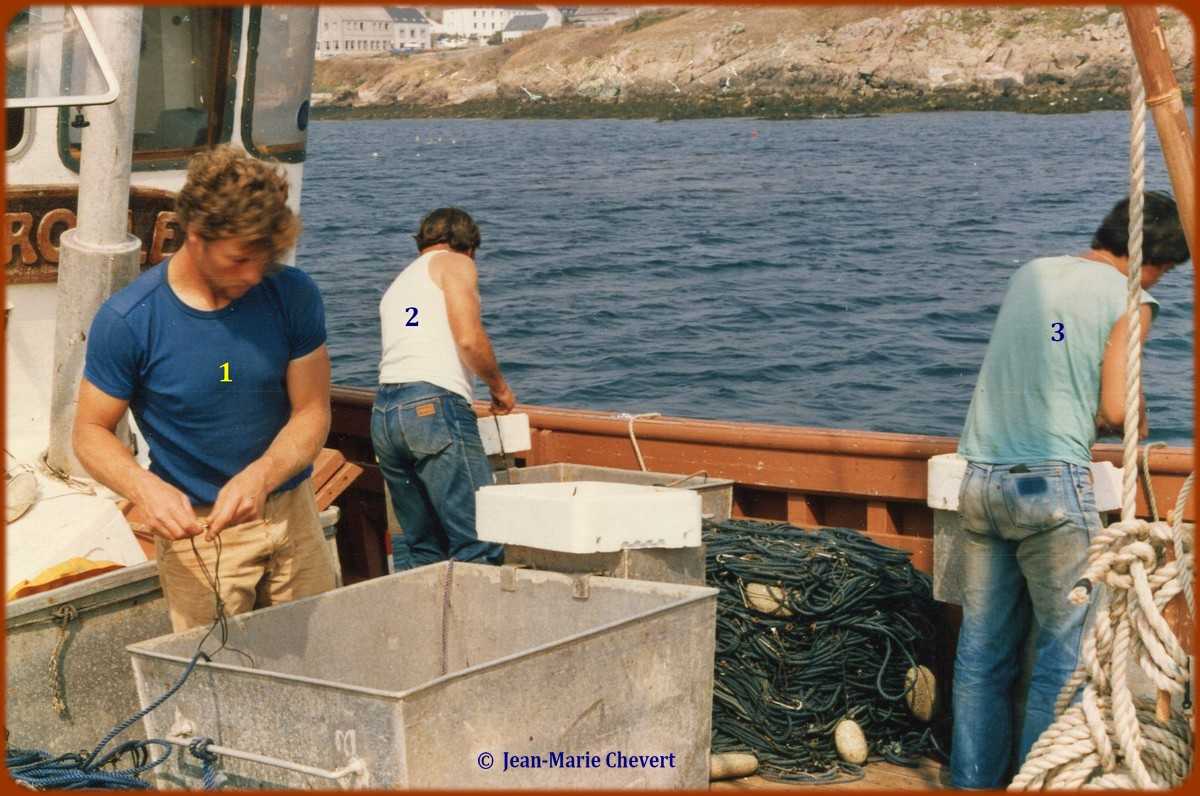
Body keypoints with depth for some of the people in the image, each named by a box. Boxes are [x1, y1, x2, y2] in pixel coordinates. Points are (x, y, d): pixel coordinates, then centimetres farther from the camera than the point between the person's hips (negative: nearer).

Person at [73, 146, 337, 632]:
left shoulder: (292, 295, -10)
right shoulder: (127, 321, -16)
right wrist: (144, 488, -28)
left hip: (291, 513, 3)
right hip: (195, 523, -3)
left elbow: (312, 413, -6)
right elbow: (91, 432, -8)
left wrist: (260, 477, -26)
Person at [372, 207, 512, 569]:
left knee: (419, 547, 12)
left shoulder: (397, 284, 31)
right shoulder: (455, 263, 9)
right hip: (434, 405, -8)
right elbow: (469, 338, -6)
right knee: (479, 543, -10)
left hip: (383, 411, 8)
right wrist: (499, 387, 9)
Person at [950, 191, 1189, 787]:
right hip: (1052, 483, -6)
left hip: (981, 479, 6)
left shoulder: (1030, 274, 16)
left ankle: (972, 781, 17)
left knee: (982, 649, 11)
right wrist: (1140, 424, 14)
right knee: (1065, 649, 3)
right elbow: (1115, 410, -7)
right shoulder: (1129, 299, -1)